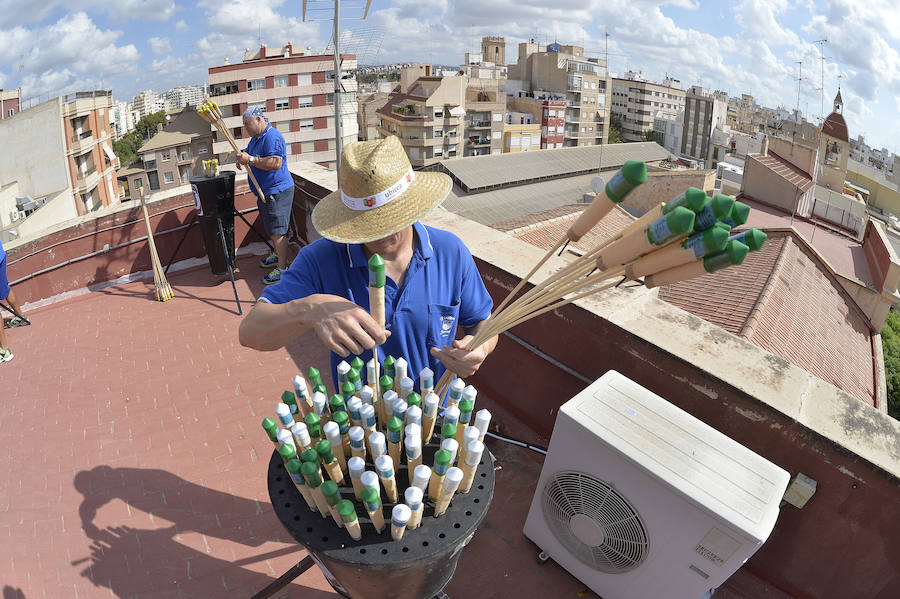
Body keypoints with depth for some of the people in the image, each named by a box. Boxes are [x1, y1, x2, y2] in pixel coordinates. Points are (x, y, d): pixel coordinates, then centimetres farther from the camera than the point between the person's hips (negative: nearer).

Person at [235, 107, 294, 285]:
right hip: (265, 192, 11)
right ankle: (277, 255, 39)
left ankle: (282, 268, -2)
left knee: (277, 231, -8)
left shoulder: (272, 137, -18)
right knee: (271, 228, 22)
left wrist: (250, 160, -27)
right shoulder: (256, 138, 15)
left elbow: (275, 163, -31)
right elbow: (252, 155, 31)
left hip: (277, 192, -11)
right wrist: (241, 157, 9)